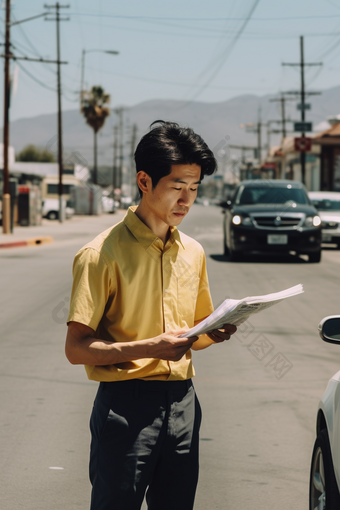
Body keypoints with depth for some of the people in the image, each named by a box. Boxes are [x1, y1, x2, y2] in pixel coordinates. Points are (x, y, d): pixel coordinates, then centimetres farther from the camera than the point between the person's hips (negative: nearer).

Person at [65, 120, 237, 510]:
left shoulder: (193, 252, 14)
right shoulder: (102, 254, -8)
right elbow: (77, 348, -12)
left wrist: (214, 332, 0)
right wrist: (150, 348, -23)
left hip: (182, 403, 6)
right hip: (125, 404, -6)